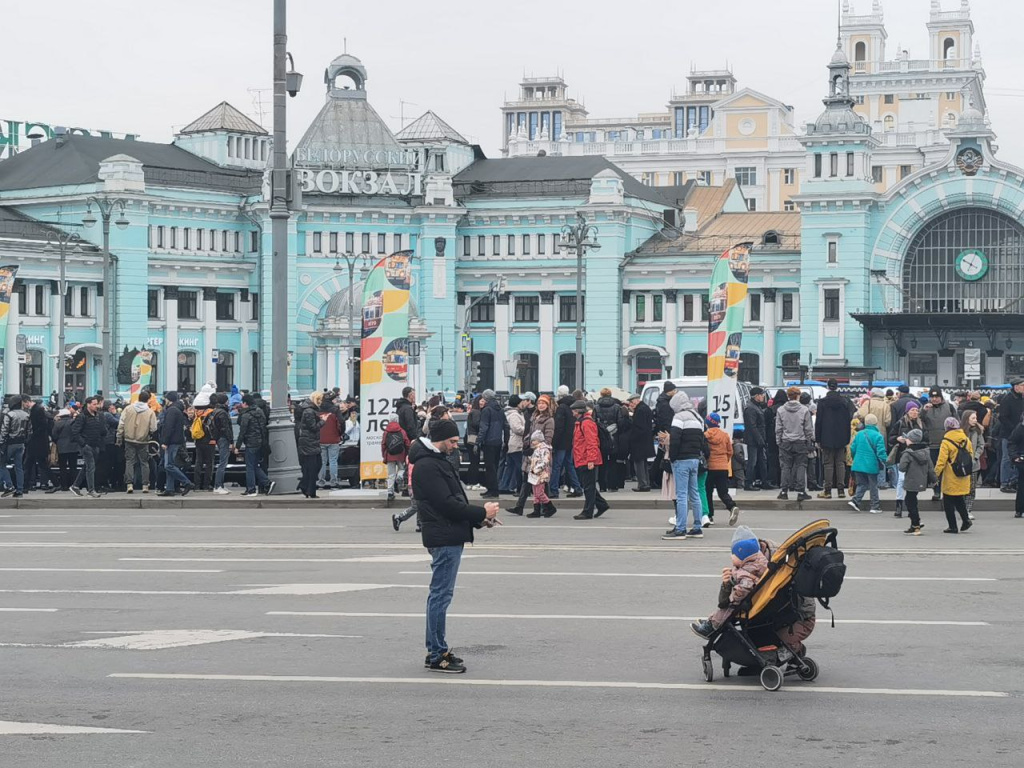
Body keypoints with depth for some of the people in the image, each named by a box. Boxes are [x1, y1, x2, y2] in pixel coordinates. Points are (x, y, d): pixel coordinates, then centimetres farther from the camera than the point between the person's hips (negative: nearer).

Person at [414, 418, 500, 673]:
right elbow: (446, 504, -20)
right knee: (441, 594, -7)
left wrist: (479, 518, 8)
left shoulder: (438, 463, 18)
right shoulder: (427, 467, -15)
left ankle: (438, 650, 21)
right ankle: (436, 656, -4)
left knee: (440, 594, 14)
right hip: (444, 539, -11)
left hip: (450, 538, 11)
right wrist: (481, 513, -13)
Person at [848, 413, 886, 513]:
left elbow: (852, 449, 8)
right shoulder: (878, 436, -12)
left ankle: (855, 500, -4)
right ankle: (875, 507, 13)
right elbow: (881, 452, -17)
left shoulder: (859, 434, 3)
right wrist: (886, 462, -4)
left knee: (862, 484, 16)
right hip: (871, 465, -4)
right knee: (873, 486, 9)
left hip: (858, 465, 4)